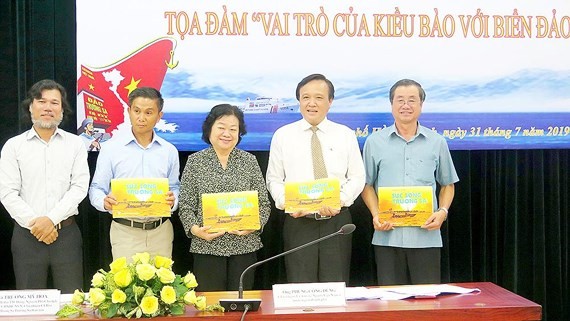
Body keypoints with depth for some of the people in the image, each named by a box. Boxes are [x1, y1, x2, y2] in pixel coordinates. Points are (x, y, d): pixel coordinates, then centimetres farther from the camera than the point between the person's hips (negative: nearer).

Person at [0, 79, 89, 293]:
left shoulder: (75, 144, 6)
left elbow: (80, 187, -2)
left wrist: (52, 219, -13)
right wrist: (35, 224, -11)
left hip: (66, 232, 0)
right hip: (27, 234, 0)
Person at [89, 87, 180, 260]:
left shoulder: (169, 151, 8)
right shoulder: (112, 147, 1)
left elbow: (175, 188, 12)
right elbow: (96, 189, 1)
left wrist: (172, 201, -10)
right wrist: (105, 202, -20)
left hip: (160, 232, 2)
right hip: (125, 231, -2)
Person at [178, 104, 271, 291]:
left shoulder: (249, 161, 9)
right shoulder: (195, 161, 5)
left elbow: (264, 203, 8)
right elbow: (186, 206, 4)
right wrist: (194, 229, -13)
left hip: (244, 246, 1)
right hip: (207, 246, -1)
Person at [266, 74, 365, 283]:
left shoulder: (346, 135, 8)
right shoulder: (283, 136, 7)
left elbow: (357, 178, 6)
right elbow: (274, 179, 7)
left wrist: (340, 201, -12)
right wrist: (286, 203, -12)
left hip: (336, 220, 1)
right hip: (298, 221, 0)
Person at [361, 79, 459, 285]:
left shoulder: (437, 142, 9)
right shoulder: (375, 142, 7)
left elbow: (448, 184, 15)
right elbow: (367, 185, 10)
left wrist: (443, 211, -3)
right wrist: (375, 215, -6)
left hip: (426, 236, 0)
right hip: (387, 236, 0)